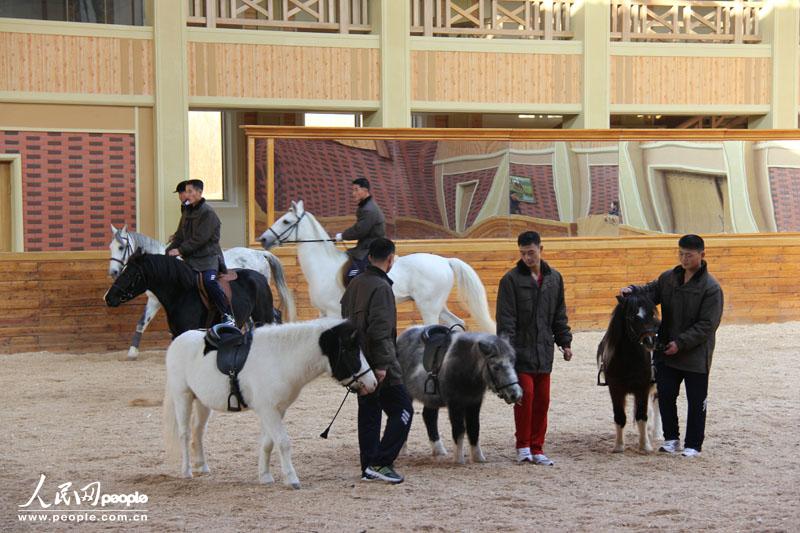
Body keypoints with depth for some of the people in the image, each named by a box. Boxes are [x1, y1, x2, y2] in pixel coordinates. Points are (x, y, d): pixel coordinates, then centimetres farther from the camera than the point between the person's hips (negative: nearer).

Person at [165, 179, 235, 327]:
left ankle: (228, 316, -29)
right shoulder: (187, 211, 16)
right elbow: (180, 236, 17)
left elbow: (200, 239, -17)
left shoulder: (207, 212, -10)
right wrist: (168, 252, 3)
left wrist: (180, 250, -17)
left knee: (209, 280, -32)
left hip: (208, 257, -9)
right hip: (191, 258, 9)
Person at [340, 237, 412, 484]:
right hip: (379, 364, -9)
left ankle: (368, 467, 15)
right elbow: (380, 330, -22)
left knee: (368, 412, 14)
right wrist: (382, 364, -22)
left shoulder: (354, 284, 13)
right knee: (402, 409, -3)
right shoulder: (381, 287, -15)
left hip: (358, 362, 9)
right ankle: (381, 462, -9)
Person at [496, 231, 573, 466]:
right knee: (525, 396, -8)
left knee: (542, 400, 6)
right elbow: (505, 318, -9)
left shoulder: (554, 278, 9)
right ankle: (523, 446, 6)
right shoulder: (511, 279, -5)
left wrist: (564, 342, 12)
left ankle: (536, 448, 14)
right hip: (521, 350, -4)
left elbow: (560, 315, 17)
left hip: (544, 350, 4)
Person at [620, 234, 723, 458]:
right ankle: (671, 438, 23)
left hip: (696, 355, -5)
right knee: (665, 395, 8)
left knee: (696, 401, 5)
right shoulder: (668, 278, 4)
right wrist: (632, 290, -8)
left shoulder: (711, 287, -13)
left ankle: (693, 445, 15)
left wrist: (681, 343, -20)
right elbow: (651, 291, 15)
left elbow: (707, 325, -16)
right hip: (666, 351, 5)